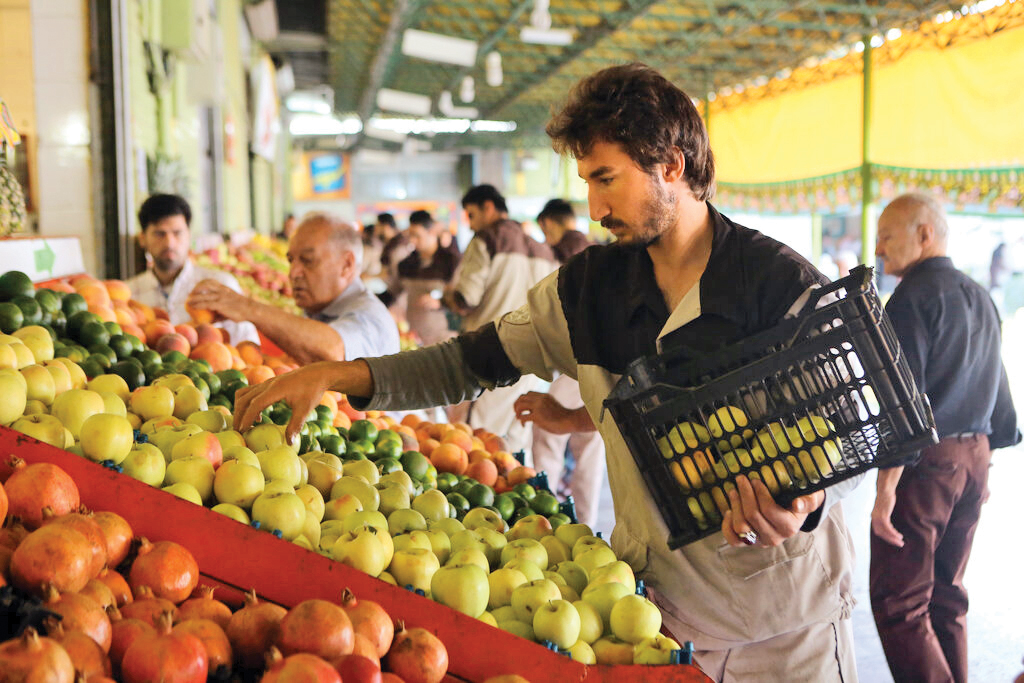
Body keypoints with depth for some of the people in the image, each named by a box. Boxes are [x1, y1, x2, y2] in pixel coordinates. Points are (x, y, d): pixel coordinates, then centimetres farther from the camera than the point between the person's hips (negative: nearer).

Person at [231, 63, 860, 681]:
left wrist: (802, 501, -33)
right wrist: (338, 375, -9)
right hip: (656, 604, 3)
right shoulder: (589, 286, -1)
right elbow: (476, 361, 3)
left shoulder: (785, 284, -14)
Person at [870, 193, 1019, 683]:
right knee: (946, 596, 17)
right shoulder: (980, 298, 14)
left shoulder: (913, 297, -12)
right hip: (974, 457, 9)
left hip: (926, 460, -9)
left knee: (898, 603, -4)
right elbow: (996, 390, 18)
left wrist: (886, 486, -20)